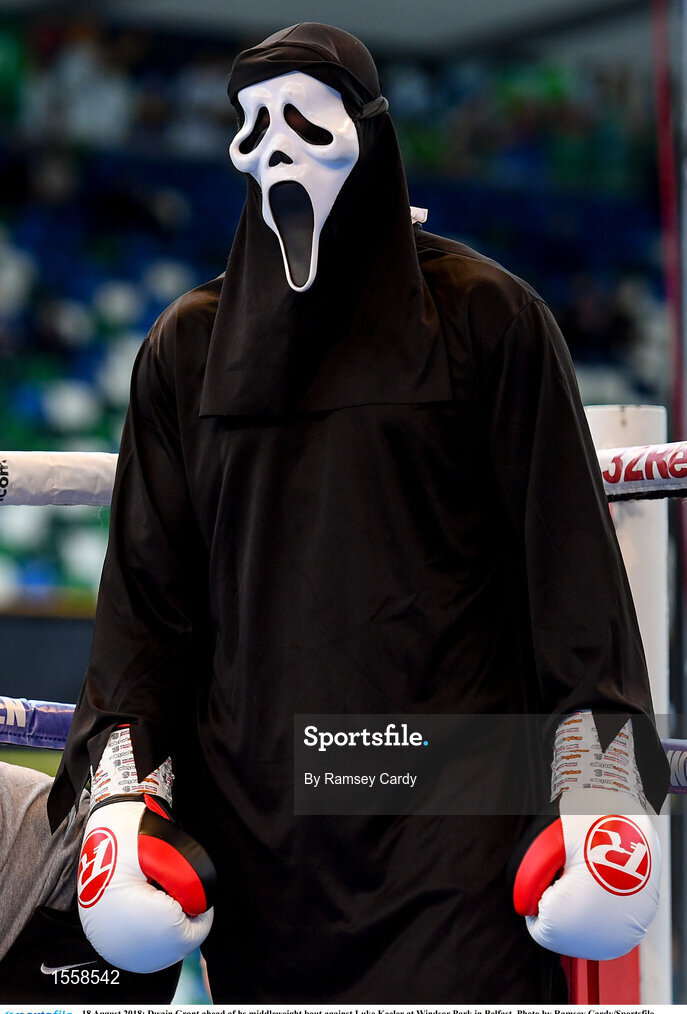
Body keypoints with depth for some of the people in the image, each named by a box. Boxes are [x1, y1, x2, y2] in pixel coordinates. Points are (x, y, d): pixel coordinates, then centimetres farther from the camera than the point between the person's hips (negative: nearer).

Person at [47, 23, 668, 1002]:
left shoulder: (487, 317, 5)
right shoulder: (188, 347, 14)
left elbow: (566, 550, 2)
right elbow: (149, 583, 13)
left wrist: (599, 775, -5)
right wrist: (122, 785, 3)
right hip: (255, 813, 3)